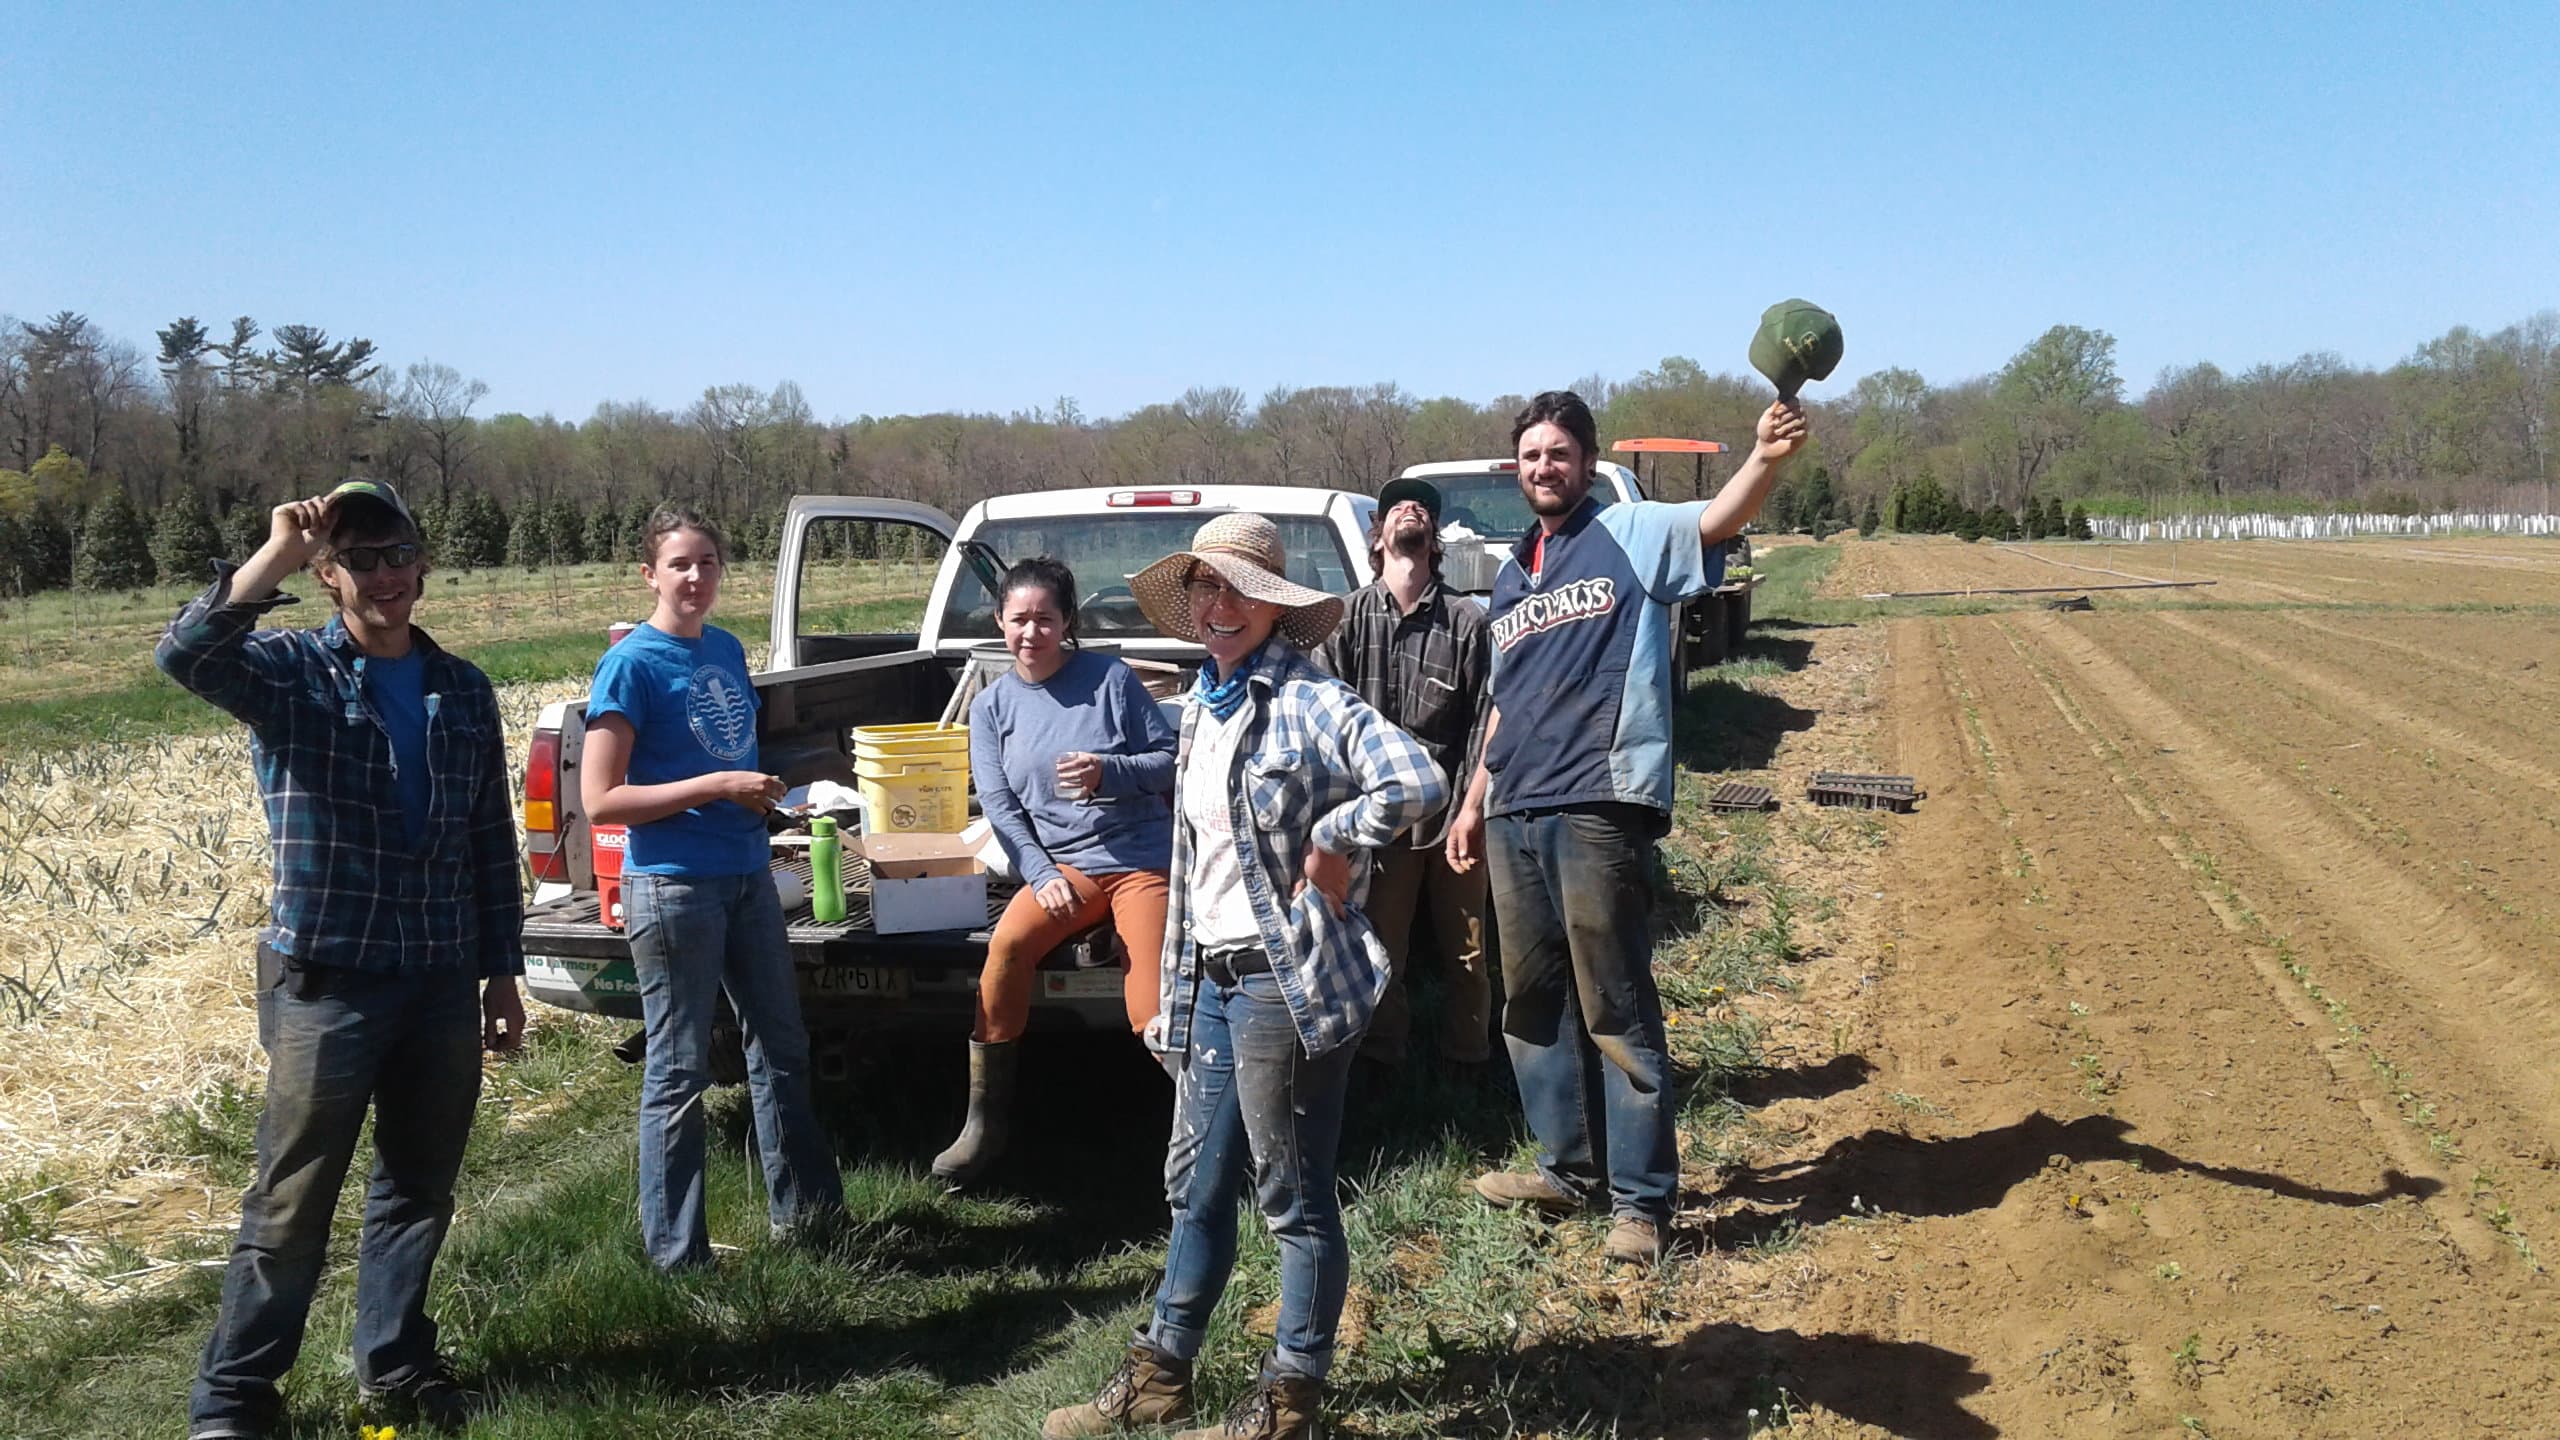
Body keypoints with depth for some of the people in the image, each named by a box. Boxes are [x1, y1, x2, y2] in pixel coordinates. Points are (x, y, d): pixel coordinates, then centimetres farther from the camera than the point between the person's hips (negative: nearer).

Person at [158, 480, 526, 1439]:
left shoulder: (463, 691, 8)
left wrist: (502, 973, 10)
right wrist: (276, 555, -37)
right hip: (326, 982, -4)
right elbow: (185, 656, -28)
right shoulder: (290, 671, -5)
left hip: (443, 983, 4)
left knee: (420, 1190, 14)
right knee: (292, 1205, 2)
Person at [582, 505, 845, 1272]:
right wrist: (717, 786, -20)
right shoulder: (631, 664, -12)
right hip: (672, 886, -7)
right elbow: (600, 800, -16)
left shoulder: (727, 649, 8)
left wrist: (760, 792, 3)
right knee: (679, 1072, 2)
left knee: (781, 1047, 16)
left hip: (747, 876, 7)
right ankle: (676, 1256, 14)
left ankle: (805, 1211, 31)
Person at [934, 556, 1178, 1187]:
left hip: (1141, 857, -2)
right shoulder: (991, 705, 6)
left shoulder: (1109, 678, -3)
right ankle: (984, 1124, -17)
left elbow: (1169, 759, -2)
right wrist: (1043, 876, -12)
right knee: (1007, 944, -27)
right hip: (1062, 863, 3)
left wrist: (1110, 772, -22)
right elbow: (998, 805, 1)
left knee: (1154, 1018, -15)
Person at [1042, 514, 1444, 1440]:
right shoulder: (1201, 710, 14)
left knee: (1293, 1195, 4)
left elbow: (1419, 783, -28)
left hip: (1285, 980, -8)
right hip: (1213, 979, 8)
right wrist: (1177, 990, 18)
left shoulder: (1309, 703, -12)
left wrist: (1331, 839, -16)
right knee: (1197, 1185, 17)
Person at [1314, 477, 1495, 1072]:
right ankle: (1383, 1060, 28)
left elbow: (1484, 718, -2)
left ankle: (1468, 1059, 29)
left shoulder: (1467, 620, 0)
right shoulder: (1348, 617, 2)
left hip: (1453, 815, 0)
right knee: (1379, 950, 10)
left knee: (1466, 954, 10)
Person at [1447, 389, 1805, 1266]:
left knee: (1616, 1012, -4)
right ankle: (1571, 1167, 29)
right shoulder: (1511, 578, 20)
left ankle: (1642, 1198, 6)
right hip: (1515, 816, 8)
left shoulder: (1632, 537, 0)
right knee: (1532, 1005, 15)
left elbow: (1718, 519, -20)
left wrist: (1767, 460, -39)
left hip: (1599, 808, -7)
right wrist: (1474, 802, 22)